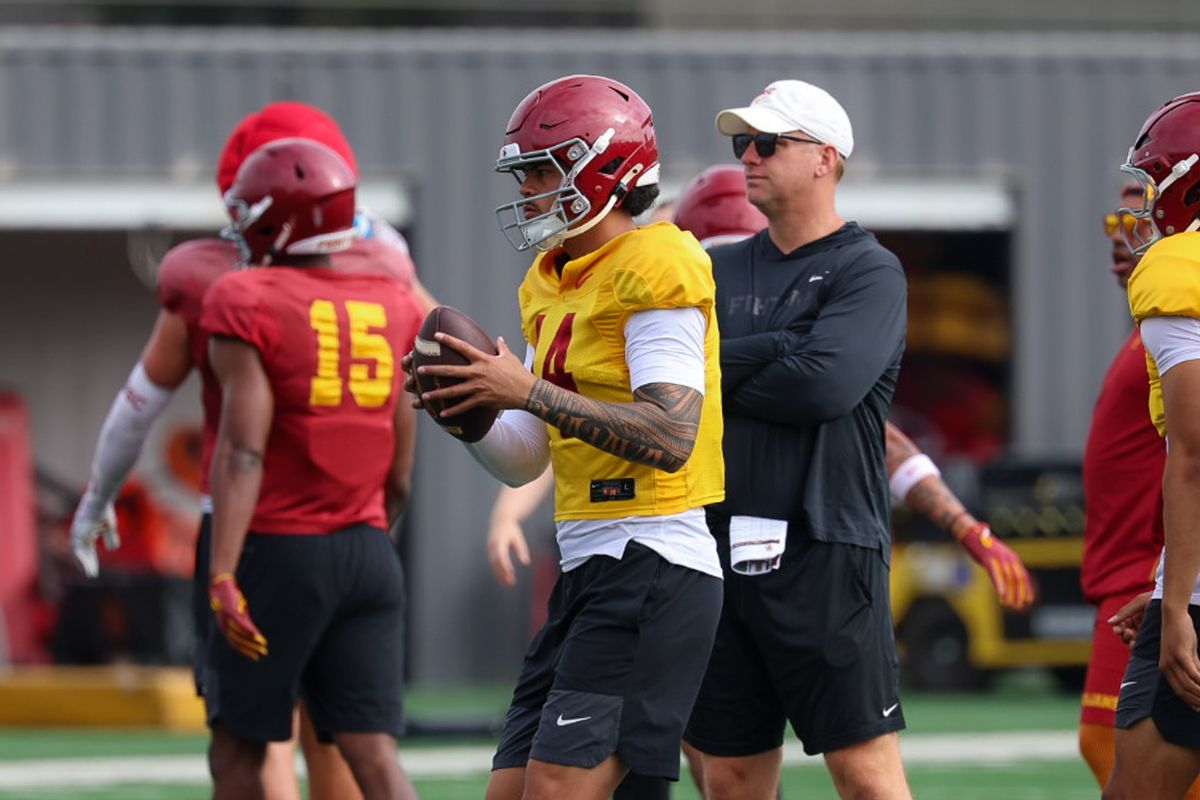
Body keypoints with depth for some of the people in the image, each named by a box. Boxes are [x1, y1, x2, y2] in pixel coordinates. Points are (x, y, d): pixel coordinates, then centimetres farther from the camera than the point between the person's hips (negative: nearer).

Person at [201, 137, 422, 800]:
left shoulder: (247, 307, -9)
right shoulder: (392, 309, 8)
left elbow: (243, 451, -17)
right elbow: (399, 467, 13)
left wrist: (223, 577, -20)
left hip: (279, 552, -5)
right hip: (368, 553, 5)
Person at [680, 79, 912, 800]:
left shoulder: (868, 272, -2)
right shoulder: (722, 272, 16)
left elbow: (825, 385, -17)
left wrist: (718, 375, -5)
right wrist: (768, 356, -11)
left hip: (825, 552, -6)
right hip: (724, 550, 6)